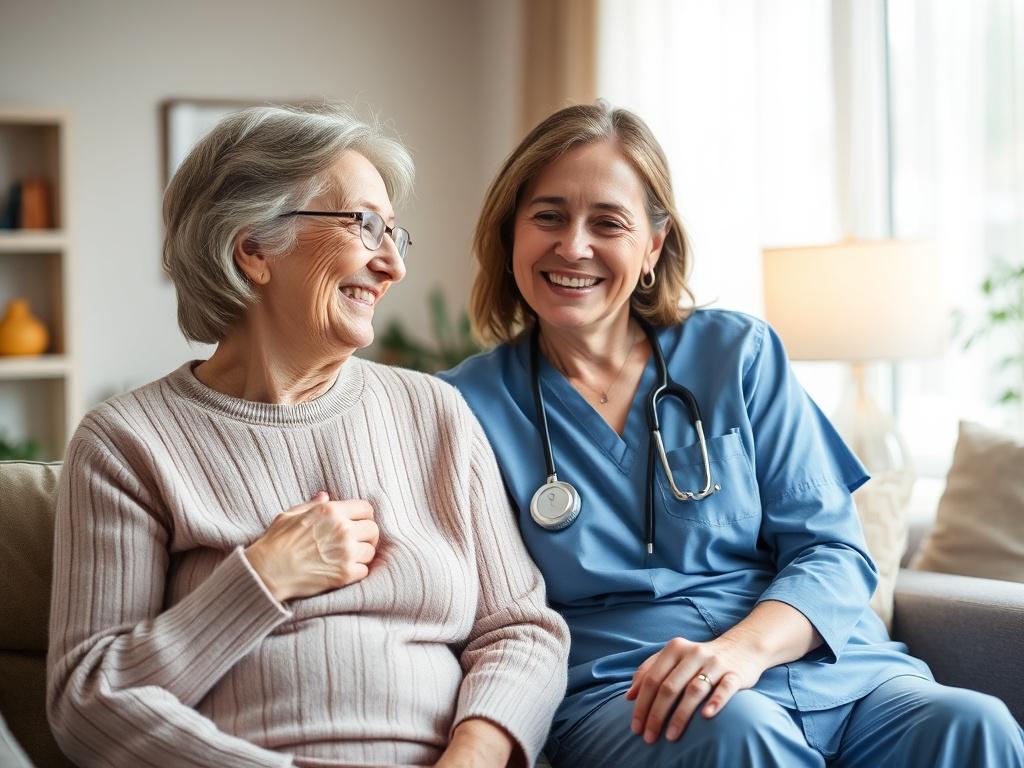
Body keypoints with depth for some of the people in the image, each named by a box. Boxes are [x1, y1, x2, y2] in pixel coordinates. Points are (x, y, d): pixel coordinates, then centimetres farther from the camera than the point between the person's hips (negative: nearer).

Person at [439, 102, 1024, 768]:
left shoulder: (740, 355, 11)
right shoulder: (472, 405, 7)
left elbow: (832, 549, 5)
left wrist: (747, 644, -16)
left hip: (830, 668, 2)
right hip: (621, 698, -2)